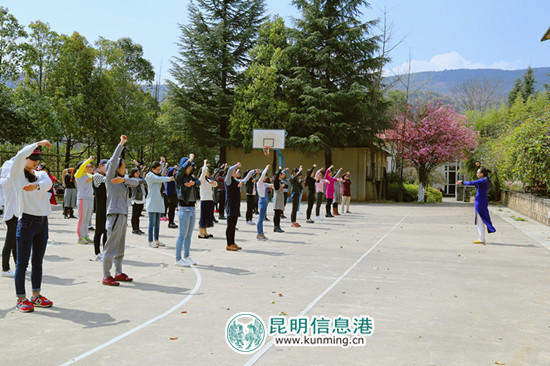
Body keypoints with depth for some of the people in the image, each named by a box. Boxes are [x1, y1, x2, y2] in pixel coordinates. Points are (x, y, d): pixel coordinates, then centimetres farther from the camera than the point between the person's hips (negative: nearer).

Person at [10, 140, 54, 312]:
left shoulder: (41, 174, 14)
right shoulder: (17, 174, 1)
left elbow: (48, 184, -9)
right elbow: (20, 155, -17)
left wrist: (36, 185, -30)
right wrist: (38, 143, -7)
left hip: (43, 222, 5)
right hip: (26, 222, -5)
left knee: (38, 261, 12)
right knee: (22, 262, 0)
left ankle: (36, 296, 21)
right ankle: (21, 299, 7)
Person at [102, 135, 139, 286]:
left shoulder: (124, 179, 17)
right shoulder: (110, 178, -3)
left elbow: (136, 182, 0)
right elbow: (113, 161, -14)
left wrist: (124, 179, -18)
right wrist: (121, 144, -12)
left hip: (123, 215, 8)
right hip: (114, 214, -8)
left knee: (120, 247, 14)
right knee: (111, 247, -6)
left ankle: (118, 273, 22)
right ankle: (106, 276, -2)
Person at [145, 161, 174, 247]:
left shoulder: (157, 175, 20)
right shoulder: (149, 175, -7)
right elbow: (159, 179, -17)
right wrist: (170, 178, -8)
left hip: (158, 202, 8)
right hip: (152, 202, -8)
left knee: (157, 223, 9)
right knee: (152, 222, -7)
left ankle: (156, 240, 15)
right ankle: (150, 241, -3)